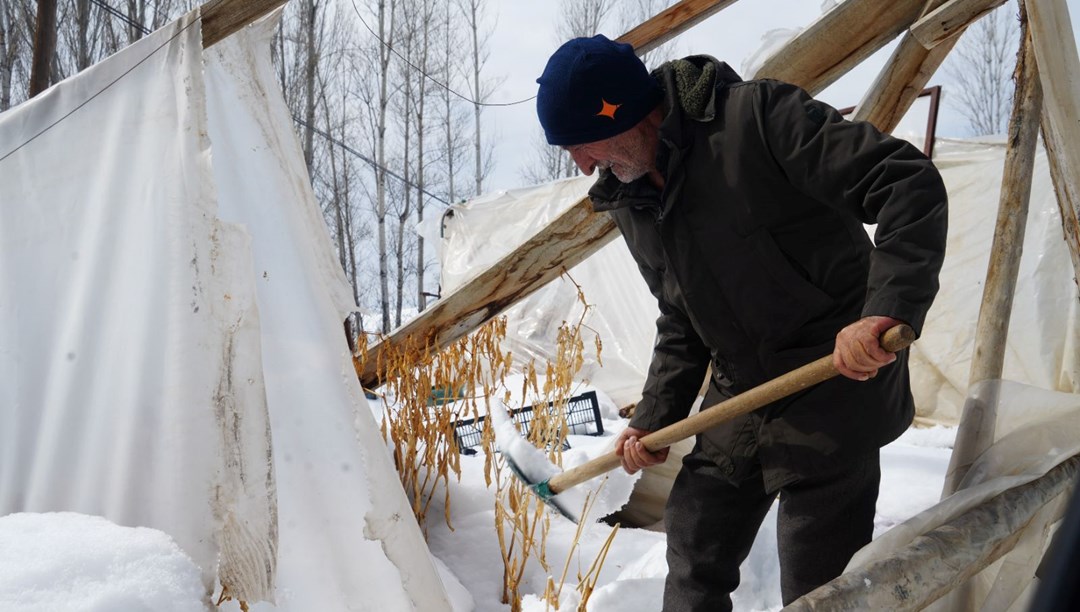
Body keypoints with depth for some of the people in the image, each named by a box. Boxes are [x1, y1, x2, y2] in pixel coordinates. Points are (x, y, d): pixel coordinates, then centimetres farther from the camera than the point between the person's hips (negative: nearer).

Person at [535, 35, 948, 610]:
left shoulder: (756, 115, -19)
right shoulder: (630, 201, 5)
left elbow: (909, 181, -24)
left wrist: (886, 307, -36)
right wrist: (653, 418, 9)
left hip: (834, 385, -7)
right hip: (738, 398, 8)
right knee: (693, 561, 16)